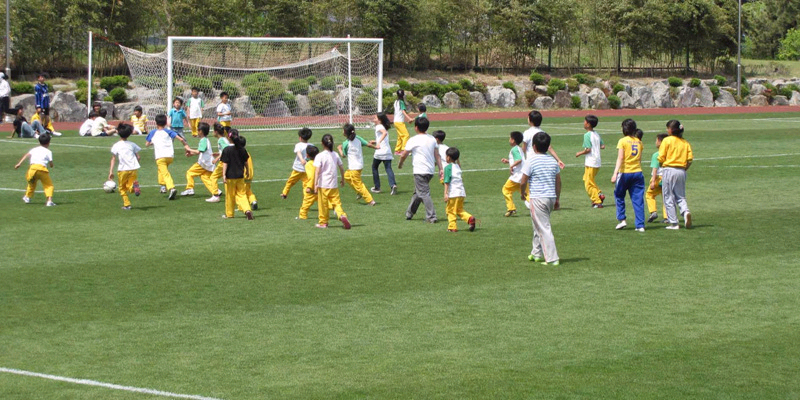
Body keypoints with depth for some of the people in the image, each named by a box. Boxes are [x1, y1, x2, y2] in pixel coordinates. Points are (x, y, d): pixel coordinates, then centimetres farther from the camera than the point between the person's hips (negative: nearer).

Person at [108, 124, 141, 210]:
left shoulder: (116, 146, 2)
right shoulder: (132, 144, 9)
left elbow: (113, 159, -2)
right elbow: (138, 157, 8)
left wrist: (111, 171, -3)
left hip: (123, 169, -2)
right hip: (134, 168, 2)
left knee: (122, 188, 15)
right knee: (129, 187, 9)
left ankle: (127, 204, 8)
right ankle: (134, 185, -26)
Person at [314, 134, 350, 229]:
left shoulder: (319, 156, -11)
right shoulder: (335, 155, 3)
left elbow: (317, 171, -17)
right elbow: (341, 169, 10)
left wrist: (315, 184, -19)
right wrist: (343, 180, 24)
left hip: (323, 185, -4)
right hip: (334, 185, 4)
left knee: (323, 204, 8)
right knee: (336, 202, 6)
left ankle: (323, 222, 17)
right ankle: (342, 215, -19)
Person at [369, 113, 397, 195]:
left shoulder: (379, 126, -7)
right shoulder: (384, 127, 19)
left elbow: (384, 133, -28)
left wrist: (378, 143, -35)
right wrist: (376, 142, 34)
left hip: (379, 152, -7)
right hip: (388, 152, 7)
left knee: (374, 167, 13)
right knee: (388, 169, -1)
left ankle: (377, 187, 17)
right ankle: (393, 184, -24)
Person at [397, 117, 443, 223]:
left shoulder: (413, 140, -9)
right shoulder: (432, 139, 8)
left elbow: (403, 155, -2)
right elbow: (437, 155, 6)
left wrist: (400, 164, 17)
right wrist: (441, 169, 7)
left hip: (420, 171, -7)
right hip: (430, 171, 7)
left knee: (424, 193, -6)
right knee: (417, 192, 20)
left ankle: (431, 217, -14)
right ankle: (409, 213, 32)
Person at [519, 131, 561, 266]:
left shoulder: (531, 161, -11)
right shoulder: (553, 161, 7)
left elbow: (523, 182, -9)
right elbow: (558, 182, 10)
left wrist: (522, 193, 10)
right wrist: (557, 199, 19)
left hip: (537, 198, -7)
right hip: (551, 198, 7)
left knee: (544, 228, -5)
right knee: (538, 225, 23)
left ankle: (552, 258, -8)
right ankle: (537, 253, 32)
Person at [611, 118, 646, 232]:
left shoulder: (623, 141, -6)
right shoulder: (639, 142, 9)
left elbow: (620, 158, -14)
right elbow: (639, 159, 15)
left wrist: (615, 173, -19)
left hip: (625, 172, -4)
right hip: (638, 172, 4)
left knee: (619, 195, 17)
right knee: (638, 199, 3)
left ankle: (622, 219, 12)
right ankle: (640, 225, -1)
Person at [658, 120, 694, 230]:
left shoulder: (667, 140, -5)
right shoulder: (685, 142, 8)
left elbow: (661, 158, -8)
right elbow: (690, 159, 2)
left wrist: (662, 166, 12)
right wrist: (684, 169, 14)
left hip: (669, 170, -4)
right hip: (681, 171, 4)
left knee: (669, 198, 4)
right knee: (681, 197, 14)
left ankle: (673, 223, 2)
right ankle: (686, 212, -16)